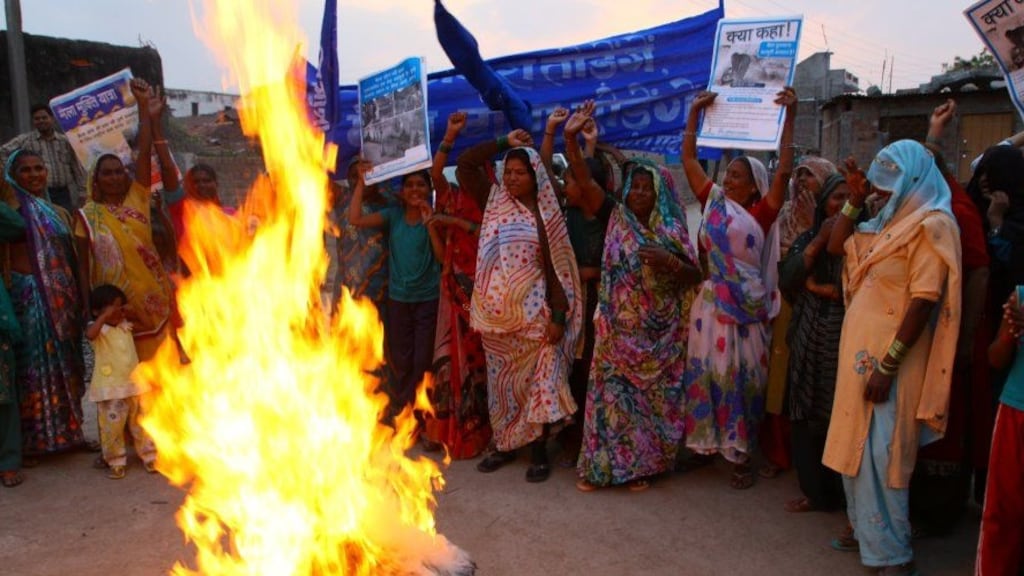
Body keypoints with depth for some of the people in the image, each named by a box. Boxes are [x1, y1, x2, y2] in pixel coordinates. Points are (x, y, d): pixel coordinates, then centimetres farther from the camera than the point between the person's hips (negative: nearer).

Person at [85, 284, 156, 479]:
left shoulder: (125, 325, 11)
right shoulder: (97, 328, -8)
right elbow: (90, 334, -32)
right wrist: (105, 316, -32)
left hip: (135, 384, 5)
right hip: (111, 389, -5)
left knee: (142, 424, 11)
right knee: (112, 428, 2)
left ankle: (149, 457, 22)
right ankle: (116, 463, 16)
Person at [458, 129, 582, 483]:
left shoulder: (547, 214, -4)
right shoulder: (494, 202, 7)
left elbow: (556, 267, -7)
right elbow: (465, 164, 6)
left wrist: (558, 314, -14)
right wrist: (505, 142, 4)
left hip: (533, 312, -4)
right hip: (496, 311, 4)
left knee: (537, 380, 0)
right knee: (501, 380, 11)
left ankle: (539, 451, 11)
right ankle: (505, 444, 24)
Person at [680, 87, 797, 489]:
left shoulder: (761, 214, -1)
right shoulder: (714, 202, 7)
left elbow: (784, 171, -11)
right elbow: (688, 158, 9)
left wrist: (790, 117, -15)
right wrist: (695, 111, 7)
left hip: (747, 307, -2)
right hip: (711, 302, 3)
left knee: (741, 377, 4)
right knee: (705, 372, 7)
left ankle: (740, 456, 13)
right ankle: (704, 441, 21)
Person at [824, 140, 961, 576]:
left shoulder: (931, 224, -14)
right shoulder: (891, 221, 12)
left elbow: (924, 302, -21)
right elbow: (836, 246, 20)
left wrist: (887, 367, -23)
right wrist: (855, 199, 9)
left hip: (890, 358, -9)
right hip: (862, 352, 9)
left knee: (878, 455, -4)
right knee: (857, 447, 16)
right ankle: (864, 528, 31)